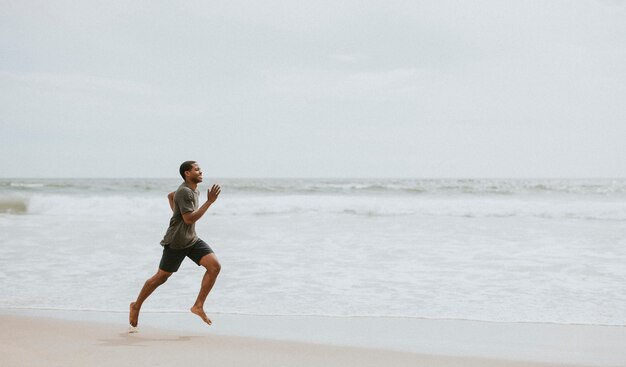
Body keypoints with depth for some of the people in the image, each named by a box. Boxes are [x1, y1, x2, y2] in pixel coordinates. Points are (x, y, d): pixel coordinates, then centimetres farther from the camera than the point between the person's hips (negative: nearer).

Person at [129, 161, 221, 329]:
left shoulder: (194, 191, 10)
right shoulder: (184, 192, -19)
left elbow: (170, 195, 27)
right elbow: (189, 219, -25)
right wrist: (209, 202, -25)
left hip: (192, 240, 8)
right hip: (176, 243, -8)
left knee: (215, 266, -11)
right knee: (161, 277, 4)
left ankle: (198, 306, -6)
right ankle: (136, 306, 25)